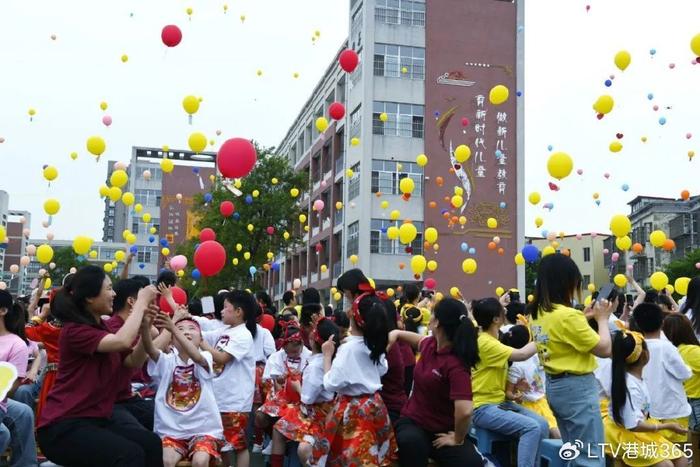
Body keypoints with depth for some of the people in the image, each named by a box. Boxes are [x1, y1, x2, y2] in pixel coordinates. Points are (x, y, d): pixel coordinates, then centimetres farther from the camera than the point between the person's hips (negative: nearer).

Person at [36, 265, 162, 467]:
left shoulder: (102, 328, 13)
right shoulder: (75, 330, -14)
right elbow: (122, 341, -29)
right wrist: (141, 302, -17)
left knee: (151, 443, -18)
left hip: (99, 418, 8)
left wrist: (145, 329, -3)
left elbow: (133, 362, 13)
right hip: (64, 425, -8)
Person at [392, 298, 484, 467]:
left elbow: (465, 411, -37)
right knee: (410, 442, -34)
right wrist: (397, 333, 9)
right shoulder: (431, 344, -3)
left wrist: (458, 440, -21)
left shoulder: (456, 364, -27)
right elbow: (418, 339, 25)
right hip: (412, 421, 4)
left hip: (442, 431, -4)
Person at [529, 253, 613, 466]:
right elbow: (605, 349, -15)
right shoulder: (567, 315, -22)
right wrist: (602, 318, -1)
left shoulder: (538, 313, 4)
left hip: (554, 385, 9)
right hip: (577, 388, -9)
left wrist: (584, 318, 13)